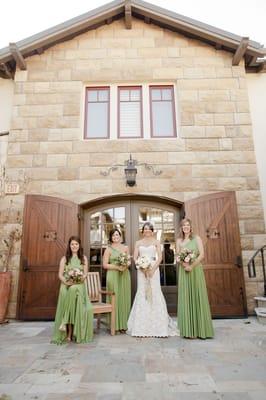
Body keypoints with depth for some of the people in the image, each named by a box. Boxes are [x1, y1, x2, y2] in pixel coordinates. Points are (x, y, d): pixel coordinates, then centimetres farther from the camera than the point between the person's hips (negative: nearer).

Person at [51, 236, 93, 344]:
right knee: (68, 309, -23)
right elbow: (60, 274, 2)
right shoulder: (64, 258, 9)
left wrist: (82, 278, -18)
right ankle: (67, 333, -12)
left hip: (80, 287, 1)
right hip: (67, 287, -1)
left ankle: (78, 334, -11)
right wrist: (66, 282, -19)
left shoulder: (84, 258, 12)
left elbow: (85, 273, 7)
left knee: (79, 309, -22)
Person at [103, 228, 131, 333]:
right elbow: (105, 264, -4)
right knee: (114, 298, -3)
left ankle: (123, 324, 14)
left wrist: (126, 265, -6)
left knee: (124, 298, 4)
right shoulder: (108, 249, 1)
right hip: (113, 276, -3)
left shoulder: (125, 248, 12)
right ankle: (115, 325, 7)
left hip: (124, 275, 4)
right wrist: (117, 267, -14)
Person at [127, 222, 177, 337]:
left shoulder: (156, 242, 6)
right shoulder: (138, 243, 11)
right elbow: (135, 257, 5)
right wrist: (142, 267, -10)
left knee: (155, 292, -5)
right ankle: (142, 327, 9)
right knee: (142, 293, -1)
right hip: (141, 270, 1)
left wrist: (152, 269, -12)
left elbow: (160, 257, -1)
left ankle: (157, 326, 6)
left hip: (153, 269, -1)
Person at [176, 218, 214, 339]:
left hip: (196, 270, -2)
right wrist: (184, 264, -13)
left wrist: (192, 266, -15)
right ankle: (189, 330, 7)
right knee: (186, 298, 1)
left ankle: (200, 329, 9)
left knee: (198, 297, 0)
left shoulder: (197, 238, 4)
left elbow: (202, 255, -5)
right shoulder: (179, 240, 10)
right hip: (184, 271, 2)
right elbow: (177, 257, 6)